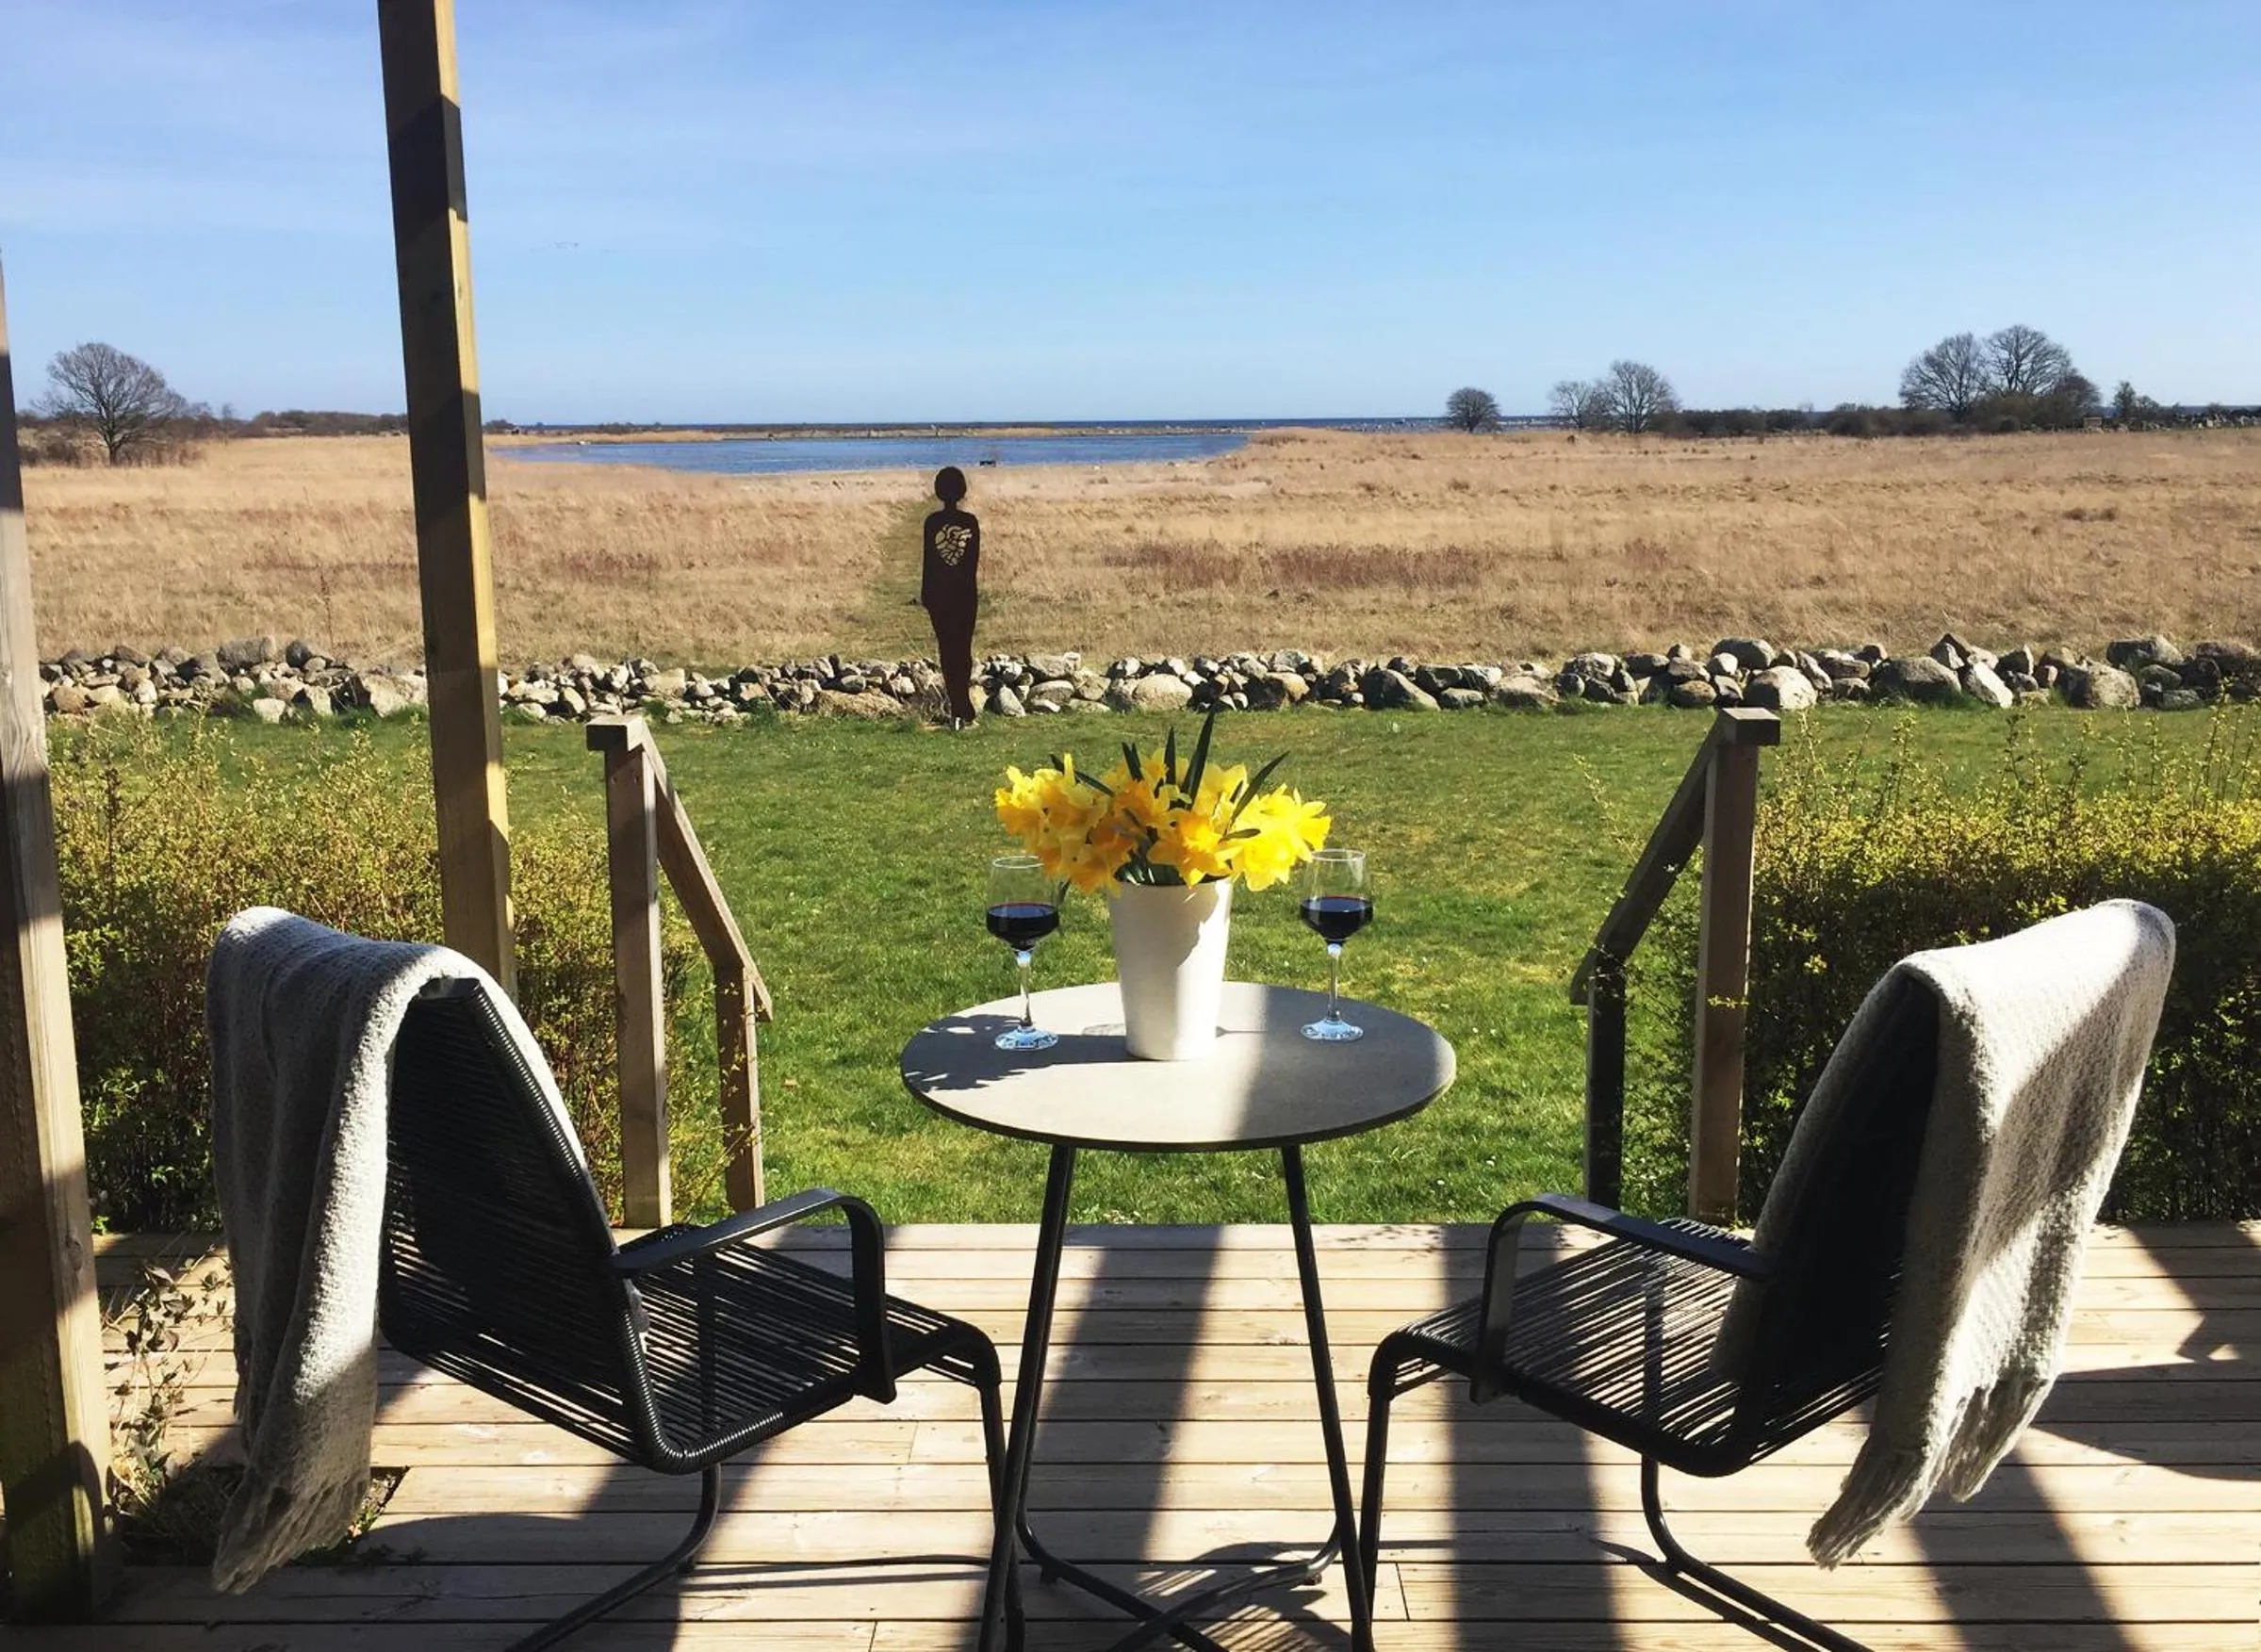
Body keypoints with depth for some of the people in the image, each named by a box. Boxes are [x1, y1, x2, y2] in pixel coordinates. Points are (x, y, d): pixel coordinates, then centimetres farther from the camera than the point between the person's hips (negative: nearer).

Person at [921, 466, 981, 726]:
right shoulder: (971, 521, -3)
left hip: (938, 593, -2)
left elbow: (927, 560, -5)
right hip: (966, 592, 2)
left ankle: (959, 709, -1)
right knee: (964, 649, 11)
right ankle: (962, 707, 14)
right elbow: (976, 561, 2)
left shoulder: (932, 522, -8)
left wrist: (924, 593, 5)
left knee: (947, 650, 3)